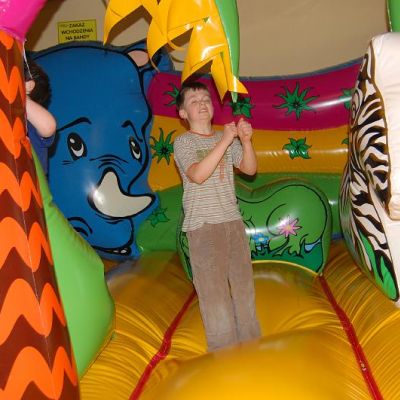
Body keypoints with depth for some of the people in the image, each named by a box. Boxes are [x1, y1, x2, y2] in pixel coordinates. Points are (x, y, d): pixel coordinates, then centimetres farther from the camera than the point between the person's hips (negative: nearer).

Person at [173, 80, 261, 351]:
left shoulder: (227, 139, 11)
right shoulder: (184, 142, -4)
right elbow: (198, 175, -20)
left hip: (233, 220, 6)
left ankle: (250, 342, 26)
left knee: (243, 282, 12)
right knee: (214, 288, -4)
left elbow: (250, 169, 4)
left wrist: (246, 141, -12)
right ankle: (225, 352, 6)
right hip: (203, 225, -5)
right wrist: (225, 141, -22)